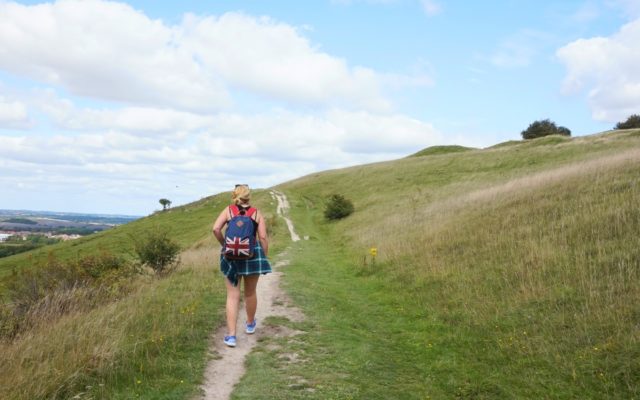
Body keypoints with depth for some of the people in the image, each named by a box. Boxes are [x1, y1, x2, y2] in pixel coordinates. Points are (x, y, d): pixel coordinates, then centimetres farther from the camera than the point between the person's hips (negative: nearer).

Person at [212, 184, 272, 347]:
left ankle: (231, 335, -3)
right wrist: (264, 257, 6)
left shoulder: (228, 210, 3)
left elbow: (216, 229, -9)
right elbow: (263, 238, -4)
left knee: (233, 296, 3)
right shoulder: (257, 214, 2)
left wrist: (224, 245, 5)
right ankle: (250, 324, 40)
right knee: (250, 293, 19)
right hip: (252, 254, 0)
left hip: (232, 256, 0)